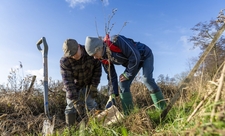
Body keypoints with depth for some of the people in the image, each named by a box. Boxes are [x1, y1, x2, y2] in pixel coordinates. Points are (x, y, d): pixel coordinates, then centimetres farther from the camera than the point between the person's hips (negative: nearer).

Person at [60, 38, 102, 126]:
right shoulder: (64, 61, -29)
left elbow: (97, 68, -12)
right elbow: (67, 82, -32)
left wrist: (94, 87, -15)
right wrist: (76, 101, -38)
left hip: (88, 83, 1)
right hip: (73, 85, 0)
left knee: (90, 105, -5)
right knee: (71, 107, -1)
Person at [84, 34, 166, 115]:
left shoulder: (117, 41, -36)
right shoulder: (104, 59, -13)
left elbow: (135, 56, -33)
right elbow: (111, 76, -6)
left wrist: (128, 74, -23)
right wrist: (112, 96, -10)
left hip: (145, 55, -6)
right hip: (132, 61, 7)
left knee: (147, 79, -25)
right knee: (123, 83, -7)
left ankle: (162, 110, -11)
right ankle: (128, 114, 0)